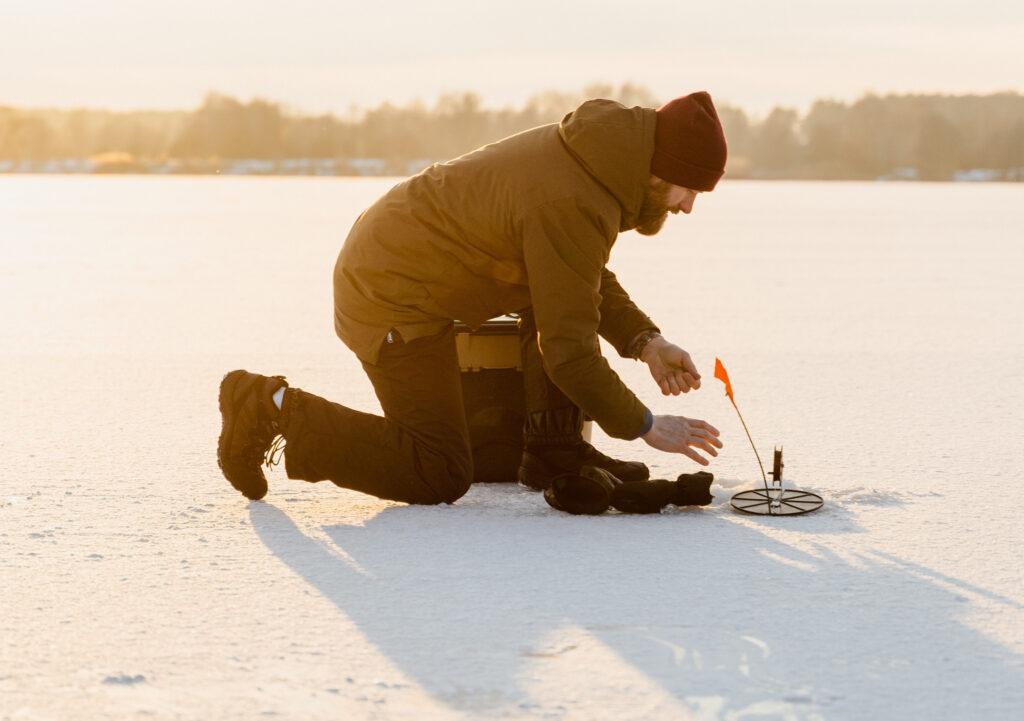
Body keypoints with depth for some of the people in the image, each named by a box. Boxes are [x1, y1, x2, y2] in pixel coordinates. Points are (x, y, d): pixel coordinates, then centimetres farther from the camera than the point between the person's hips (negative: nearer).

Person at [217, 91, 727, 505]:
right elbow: (568, 349, -24)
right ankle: (275, 410, -4)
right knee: (440, 478, -7)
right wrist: (645, 427, -14)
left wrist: (645, 342, 3)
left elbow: (589, 282, 17)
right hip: (393, 298, -10)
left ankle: (553, 449, 10)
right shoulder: (571, 207, -28)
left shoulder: (587, 156, 2)